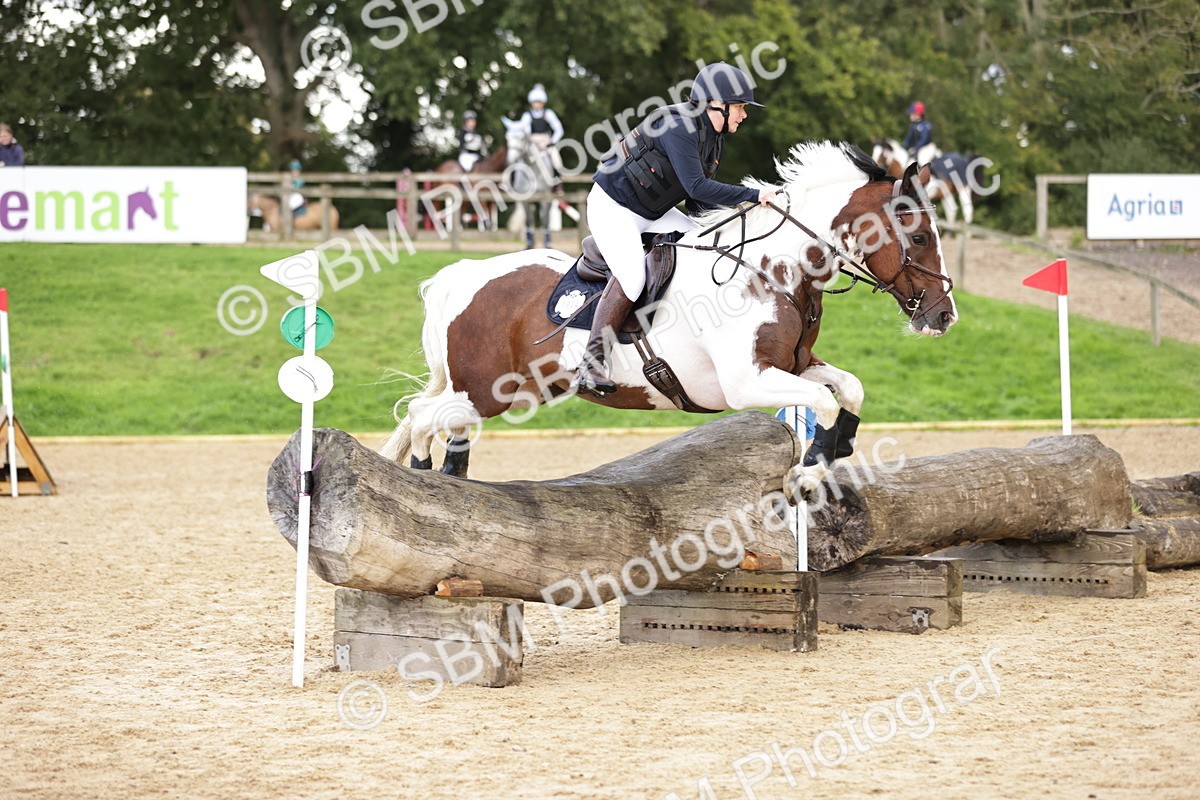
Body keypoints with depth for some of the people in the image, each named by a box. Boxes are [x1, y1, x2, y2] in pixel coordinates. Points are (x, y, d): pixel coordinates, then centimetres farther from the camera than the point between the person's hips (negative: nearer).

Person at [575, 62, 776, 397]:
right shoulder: (679, 127, -26)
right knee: (631, 278, -26)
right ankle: (589, 366, -24)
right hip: (613, 206, -10)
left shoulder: (714, 138, 4)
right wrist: (754, 195, -33)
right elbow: (696, 186, -34)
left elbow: (697, 200, 8)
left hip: (654, 211, 10)